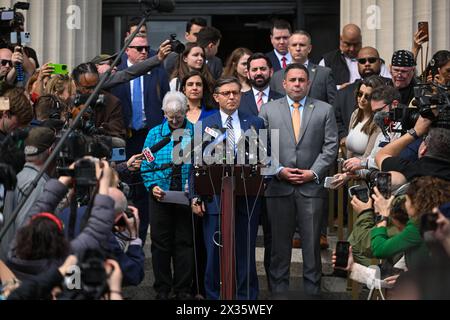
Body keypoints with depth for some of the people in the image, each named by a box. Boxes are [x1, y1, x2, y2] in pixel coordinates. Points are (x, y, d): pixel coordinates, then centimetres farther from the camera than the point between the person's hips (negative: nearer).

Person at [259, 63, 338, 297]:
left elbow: (330, 147, 4)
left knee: (312, 243, 2)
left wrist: (313, 173, -7)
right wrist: (278, 171, -7)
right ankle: (279, 291, 11)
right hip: (278, 187, 0)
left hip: (311, 187, 0)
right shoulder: (268, 110, 9)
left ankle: (312, 290, 8)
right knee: (279, 244, 4)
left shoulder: (324, 110, 8)